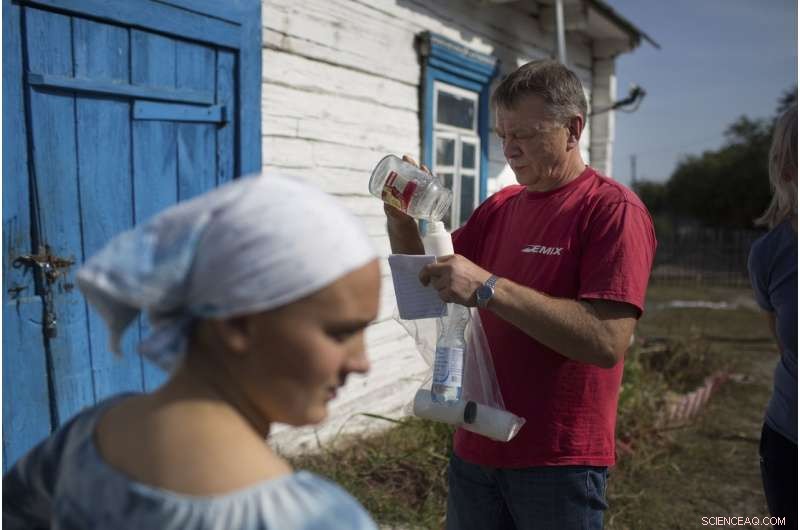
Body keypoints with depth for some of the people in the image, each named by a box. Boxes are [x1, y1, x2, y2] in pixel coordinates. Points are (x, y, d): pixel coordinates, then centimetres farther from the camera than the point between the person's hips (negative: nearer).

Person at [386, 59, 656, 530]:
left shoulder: (614, 210, -12)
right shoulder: (500, 207, 7)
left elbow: (608, 342, -23)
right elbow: (426, 280, 13)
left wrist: (489, 288, -28)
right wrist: (401, 219, -5)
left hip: (559, 464, -6)